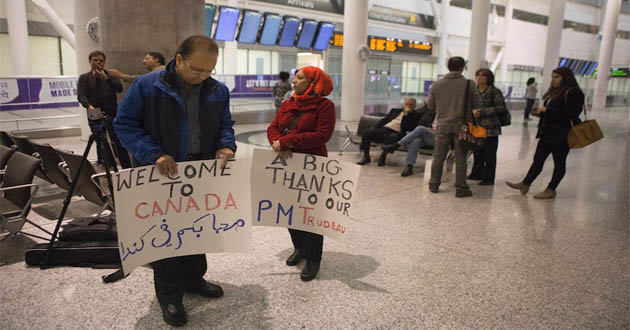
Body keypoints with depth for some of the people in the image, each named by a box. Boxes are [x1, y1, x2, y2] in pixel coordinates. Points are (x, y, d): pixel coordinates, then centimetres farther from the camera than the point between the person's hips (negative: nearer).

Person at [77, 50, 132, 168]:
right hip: (95, 116, 0)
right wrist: (89, 106, -23)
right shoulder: (84, 78, 11)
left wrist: (106, 78, -13)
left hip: (113, 115, 0)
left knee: (120, 144, -4)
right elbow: (81, 96, -3)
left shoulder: (110, 75, 14)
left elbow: (119, 88, -3)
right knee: (101, 145, 0)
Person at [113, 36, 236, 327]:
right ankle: (169, 297, 23)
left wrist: (225, 146, -10)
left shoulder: (218, 91, 0)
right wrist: (153, 154, -21)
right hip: (162, 174, -4)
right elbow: (124, 124, -9)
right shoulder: (146, 86, -13)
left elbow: (225, 125, 12)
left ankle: (193, 279, 39)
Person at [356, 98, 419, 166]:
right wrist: (374, 128, 9)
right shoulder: (395, 110, 27)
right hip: (383, 129, 5)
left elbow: (411, 128, -3)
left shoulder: (414, 115, 14)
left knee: (393, 137, -41)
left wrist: (406, 114, -6)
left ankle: (382, 157, -24)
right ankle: (366, 157, -11)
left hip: (395, 133, -4)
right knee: (367, 132, -19)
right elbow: (384, 120, 23)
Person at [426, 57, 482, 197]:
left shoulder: (437, 84, -1)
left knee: (439, 157, 11)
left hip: (443, 124, 2)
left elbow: (430, 105, 5)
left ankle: (434, 184, 18)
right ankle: (461, 188, 10)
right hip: (461, 125, -2)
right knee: (460, 158, 5)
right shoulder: (469, 84, -7)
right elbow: (477, 105, -4)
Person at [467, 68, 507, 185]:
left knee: (489, 155, 1)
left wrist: (482, 112, -17)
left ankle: (488, 178, 9)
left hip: (490, 128, -5)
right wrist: (472, 111, -4)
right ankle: (477, 174, 28)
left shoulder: (495, 92, -6)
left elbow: (501, 108, -10)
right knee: (478, 153, 13)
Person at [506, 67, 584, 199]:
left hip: (561, 134, -9)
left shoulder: (573, 93, -13)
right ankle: (525, 184, 15)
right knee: (538, 159, 10)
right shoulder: (555, 92, 14)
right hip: (547, 133, 9)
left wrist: (547, 110, -19)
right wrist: (540, 112, 5)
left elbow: (569, 113, -23)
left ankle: (551, 190, 13)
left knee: (559, 162, 5)